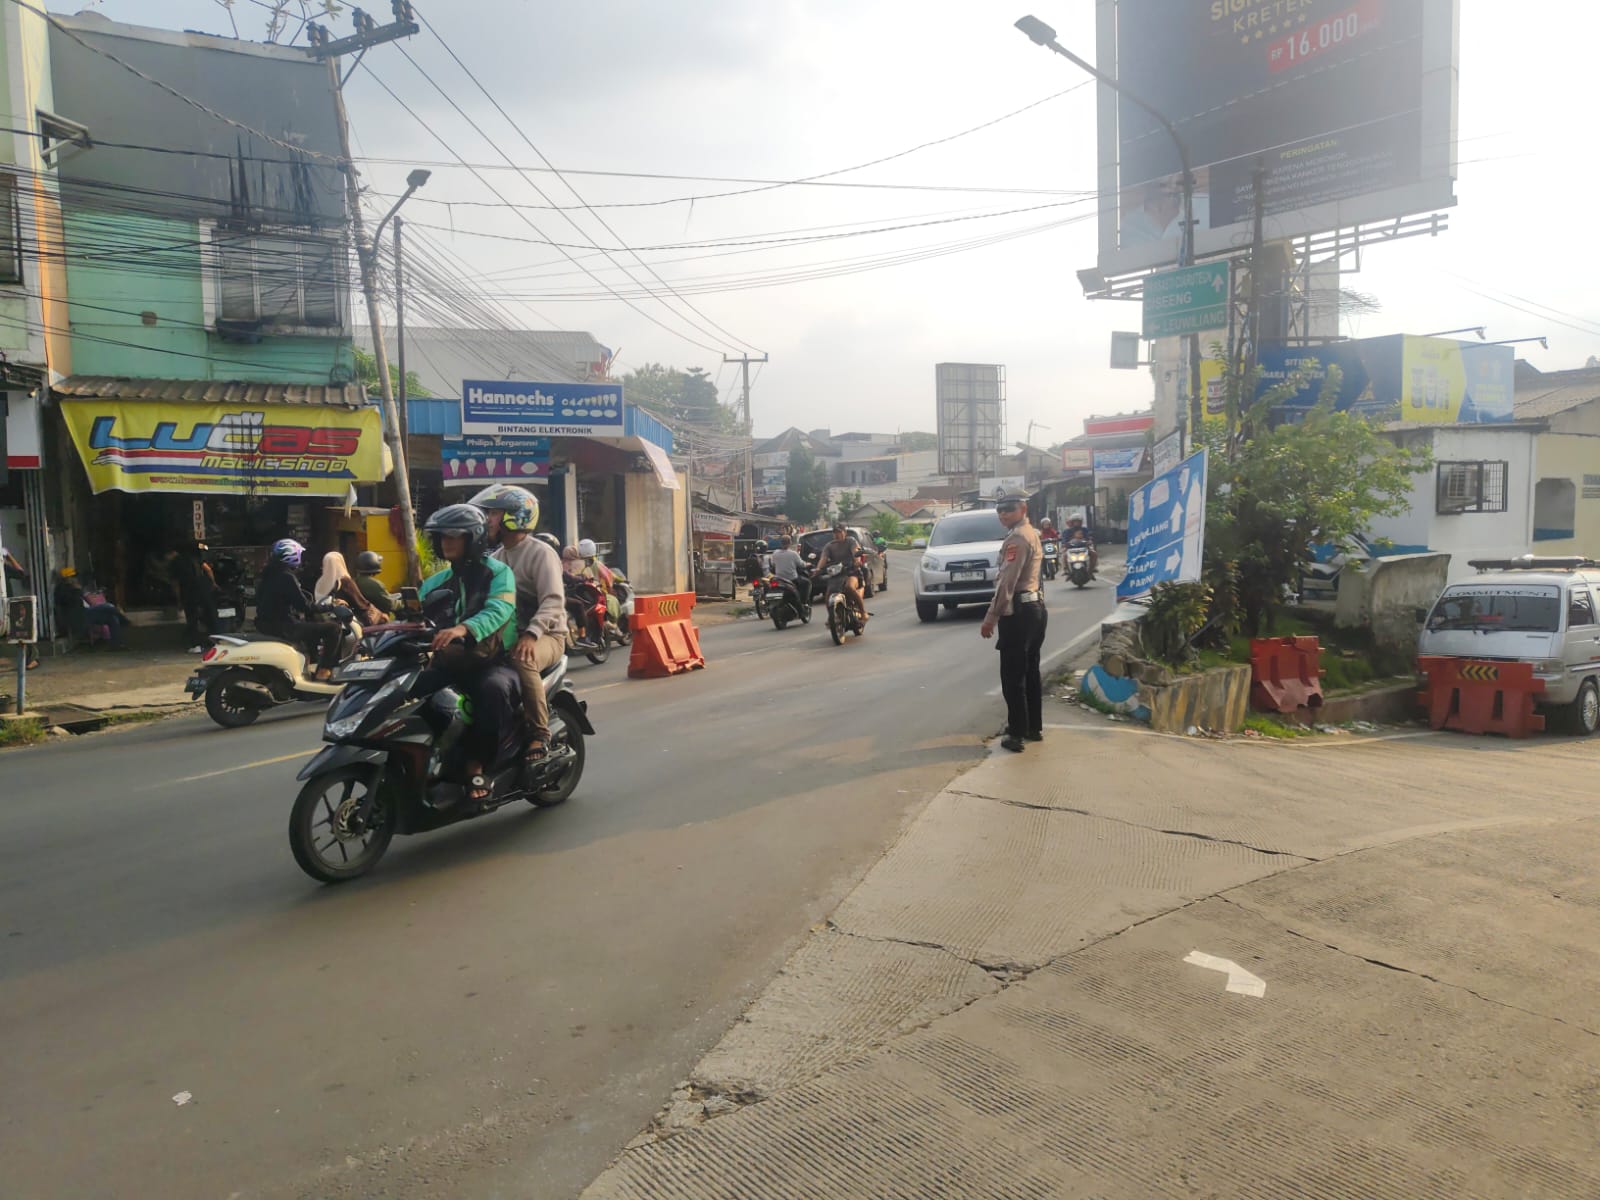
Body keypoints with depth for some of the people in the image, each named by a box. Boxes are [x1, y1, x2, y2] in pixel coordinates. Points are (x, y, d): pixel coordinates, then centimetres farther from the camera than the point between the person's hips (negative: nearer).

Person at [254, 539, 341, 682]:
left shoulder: (268, 574, 11)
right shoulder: (286, 576, -18)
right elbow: (302, 605, -19)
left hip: (265, 624, 10)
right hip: (283, 627, -10)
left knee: (311, 623, 35)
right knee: (333, 629, -10)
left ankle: (313, 663, 40)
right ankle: (323, 671, -6)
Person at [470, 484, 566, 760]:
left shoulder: (541, 553, -8)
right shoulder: (497, 557, 17)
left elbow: (553, 602, -20)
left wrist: (531, 634, -36)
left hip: (546, 637, -7)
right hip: (505, 634, 7)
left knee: (522, 659, -39)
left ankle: (540, 733, -26)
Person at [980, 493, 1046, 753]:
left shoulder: (1016, 538, -15)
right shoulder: (1033, 534, 17)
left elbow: (1006, 582, -21)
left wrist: (991, 617, -20)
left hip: (1018, 611, -10)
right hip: (1036, 606, 10)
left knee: (1012, 676, -4)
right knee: (1031, 672, 16)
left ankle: (1017, 734, -2)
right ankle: (1034, 727, 23)